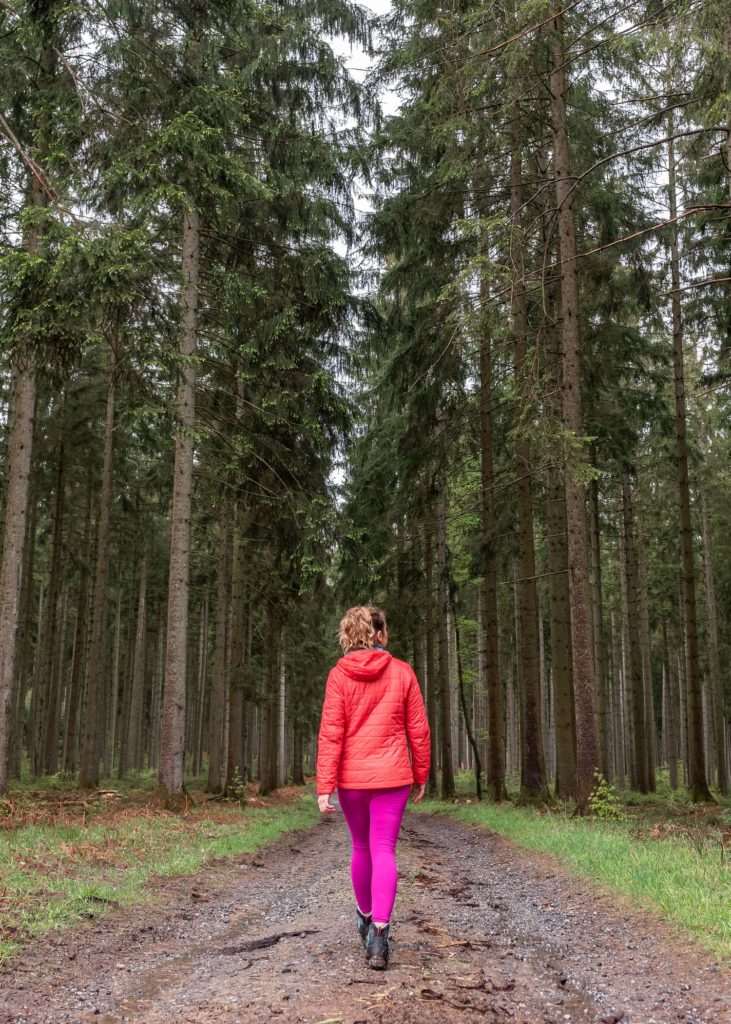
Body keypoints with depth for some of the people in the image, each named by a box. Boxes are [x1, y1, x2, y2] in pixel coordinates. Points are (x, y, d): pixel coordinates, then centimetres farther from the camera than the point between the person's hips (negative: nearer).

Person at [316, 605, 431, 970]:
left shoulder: (339, 675, -4)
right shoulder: (402, 672, -2)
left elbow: (330, 734, -8)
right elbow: (418, 730, 1)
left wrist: (324, 787, -7)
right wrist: (421, 776, 11)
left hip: (351, 778, 1)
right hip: (392, 777, -1)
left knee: (361, 848, 18)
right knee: (384, 852, 0)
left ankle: (365, 916, 38)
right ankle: (379, 932, -13)